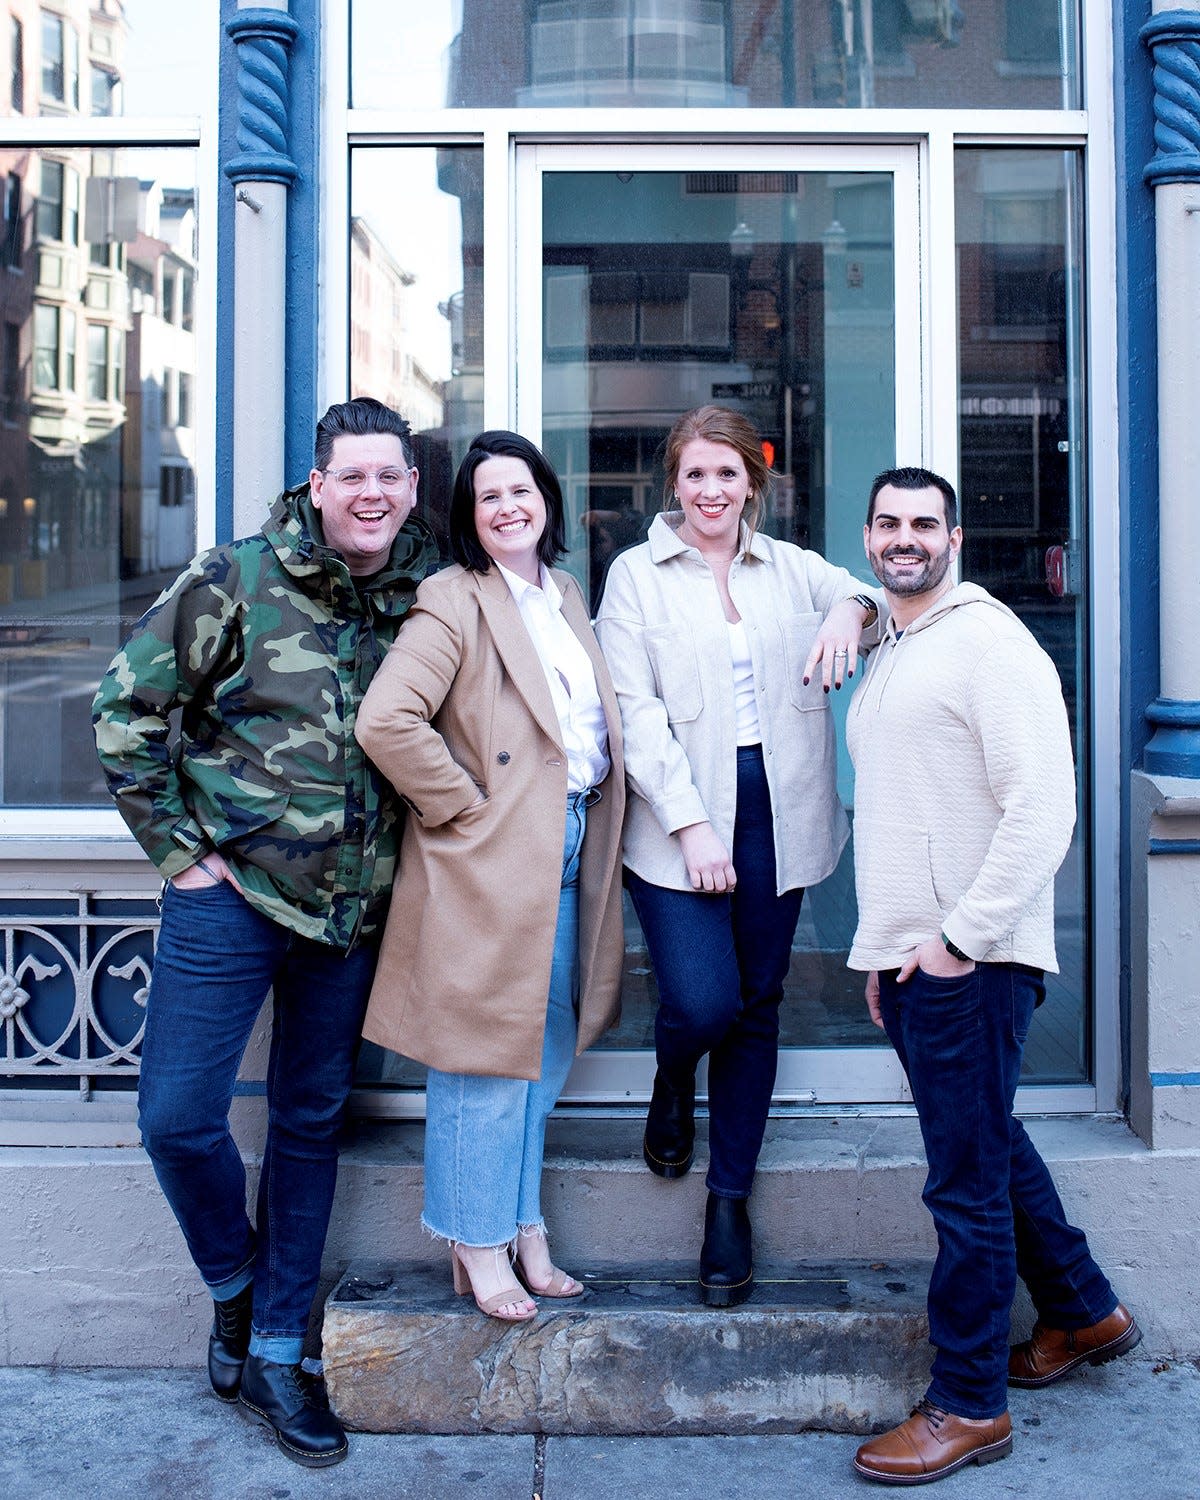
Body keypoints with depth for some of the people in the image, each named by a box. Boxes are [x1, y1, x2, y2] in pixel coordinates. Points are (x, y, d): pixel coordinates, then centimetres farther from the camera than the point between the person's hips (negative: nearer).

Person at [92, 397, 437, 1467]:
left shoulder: (429, 598, 2)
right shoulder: (236, 581, -8)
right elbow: (129, 706, -4)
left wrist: (415, 855, 6)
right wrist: (177, 848, -5)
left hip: (354, 905, 3)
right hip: (232, 891, -3)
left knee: (311, 1121, 12)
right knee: (178, 1116, -3)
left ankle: (277, 1351, 27)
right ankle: (236, 1286, 28)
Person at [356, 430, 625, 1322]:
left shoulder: (565, 596, 15)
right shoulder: (454, 602, -9)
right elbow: (386, 721, -22)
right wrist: (465, 808, -15)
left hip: (568, 848, 8)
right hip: (491, 860, -8)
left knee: (545, 1049, 15)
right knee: (487, 1053, 1)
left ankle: (523, 1228, 28)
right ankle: (479, 1248, 15)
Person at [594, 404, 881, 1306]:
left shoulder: (791, 568, 11)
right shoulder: (637, 574, 3)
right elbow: (635, 710, -4)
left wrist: (853, 612, -9)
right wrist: (688, 823, -12)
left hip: (775, 816, 3)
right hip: (679, 818, -3)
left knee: (758, 1008, 7)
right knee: (703, 1002, -15)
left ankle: (730, 1200, 22)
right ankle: (673, 1082, 24)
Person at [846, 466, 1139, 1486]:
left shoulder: (988, 641, -10)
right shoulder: (888, 658, 18)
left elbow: (1044, 809, -18)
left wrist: (959, 937, -17)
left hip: (972, 963, -9)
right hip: (910, 958, 9)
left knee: (968, 1181, -1)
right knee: (992, 1149, 20)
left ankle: (969, 1406, 12)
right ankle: (1085, 1311, 38)